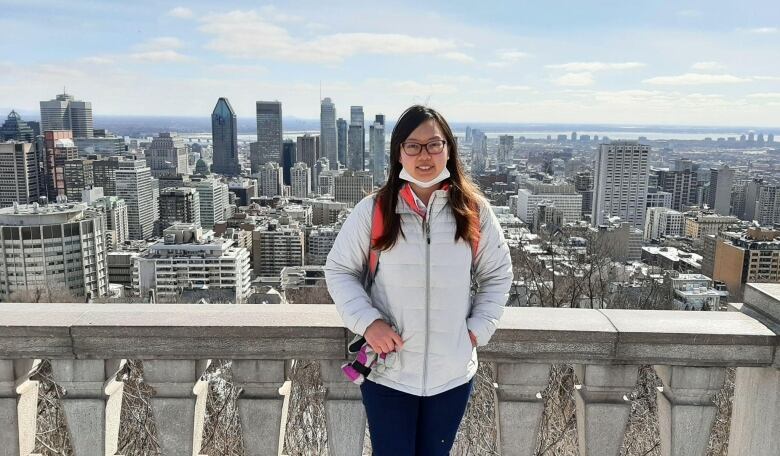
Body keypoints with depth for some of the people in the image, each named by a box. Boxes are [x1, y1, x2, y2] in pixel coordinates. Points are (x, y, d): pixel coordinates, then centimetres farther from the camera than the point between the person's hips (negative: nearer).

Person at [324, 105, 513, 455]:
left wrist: (478, 329, -2)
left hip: (452, 371, 2)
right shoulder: (372, 210, -8)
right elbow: (338, 271, -1)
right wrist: (367, 322, -14)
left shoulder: (475, 211, -2)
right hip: (387, 371, -1)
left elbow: (498, 275, 7)